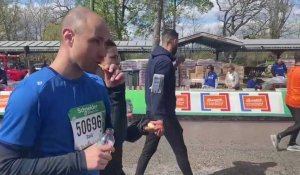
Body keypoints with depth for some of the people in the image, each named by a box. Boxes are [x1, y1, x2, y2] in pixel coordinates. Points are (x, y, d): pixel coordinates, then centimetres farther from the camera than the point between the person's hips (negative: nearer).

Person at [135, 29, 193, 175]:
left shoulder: (154, 58, 12)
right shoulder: (165, 61, -18)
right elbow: (157, 91, -25)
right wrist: (159, 117, -26)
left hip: (152, 113, 9)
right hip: (163, 114, -9)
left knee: (148, 149, 14)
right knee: (180, 150, 5)